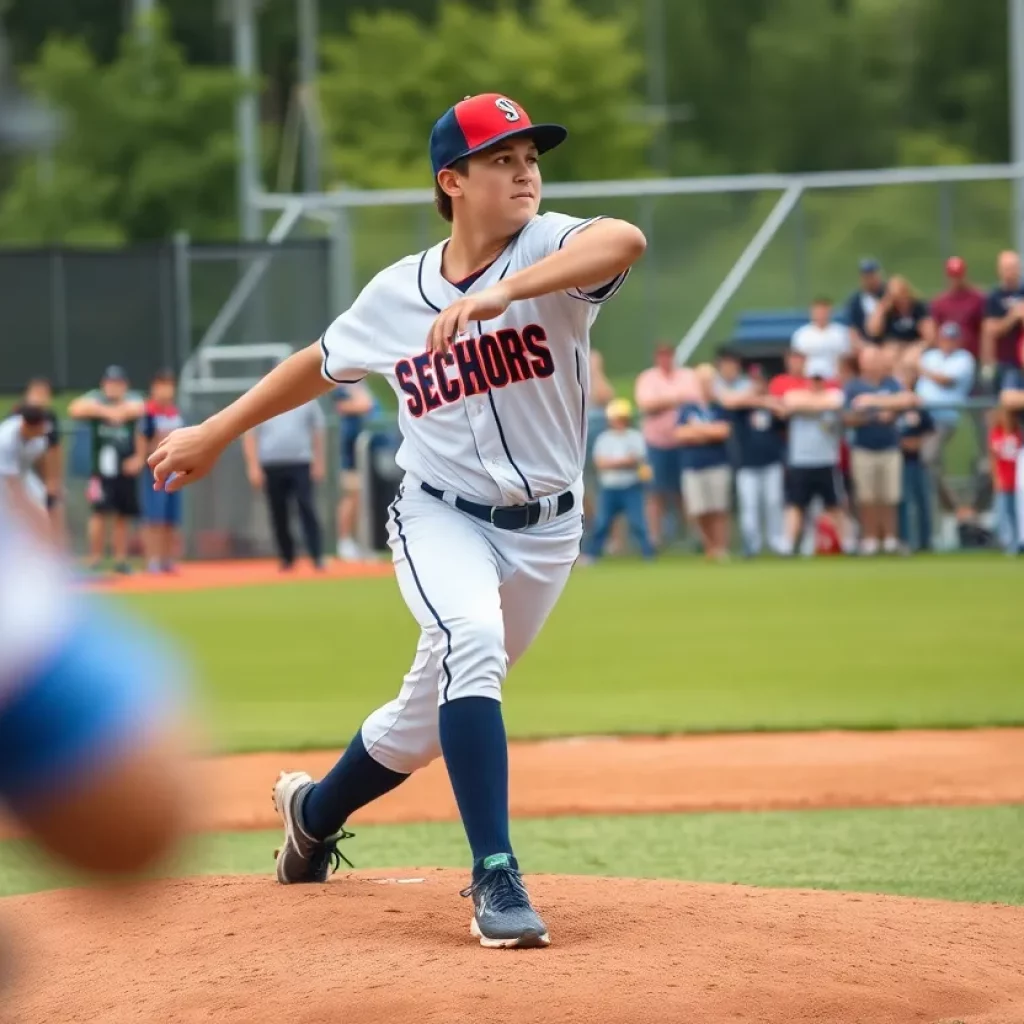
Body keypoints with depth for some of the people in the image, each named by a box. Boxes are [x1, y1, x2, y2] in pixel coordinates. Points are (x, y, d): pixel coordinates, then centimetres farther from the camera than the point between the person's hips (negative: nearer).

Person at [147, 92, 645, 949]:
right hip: (440, 518, -1)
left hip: (544, 531, 1)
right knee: (472, 643, -32)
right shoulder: (395, 295, -4)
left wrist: (499, 294, -48)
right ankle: (497, 877, -29)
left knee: (433, 717, 12)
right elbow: (322, 363, 15)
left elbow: (625, 240, -36)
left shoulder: (547, 249, -13)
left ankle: (316, 811, 43)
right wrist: (215, 433, 20)